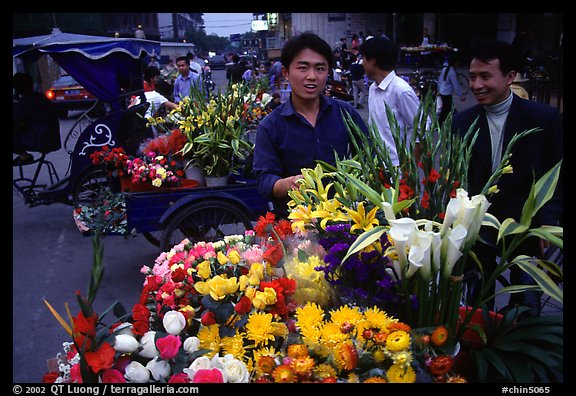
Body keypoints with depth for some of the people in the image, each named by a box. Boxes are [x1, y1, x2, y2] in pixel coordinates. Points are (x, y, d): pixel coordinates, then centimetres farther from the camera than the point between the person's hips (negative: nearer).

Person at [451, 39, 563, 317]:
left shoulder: (544, 117, -8)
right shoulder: (462, 122, -1)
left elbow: (556, 176, -4)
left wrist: (549, 222, -15)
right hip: (477, 227, 2)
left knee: (525, 304, 10)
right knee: (478, 299, 15)